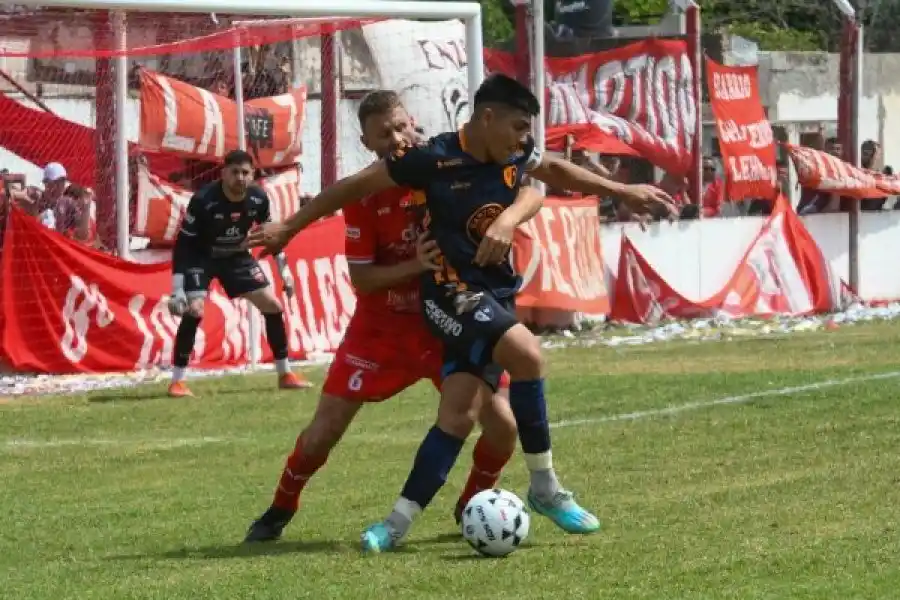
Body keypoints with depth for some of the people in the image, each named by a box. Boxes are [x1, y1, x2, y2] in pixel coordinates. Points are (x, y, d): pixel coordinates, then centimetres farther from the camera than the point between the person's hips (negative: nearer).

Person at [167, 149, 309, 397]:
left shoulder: (258, 198, -17)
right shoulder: (203, 200, -31)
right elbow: (183, 244, -25)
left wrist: (284, 270, 6)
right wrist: (177, 288, -30)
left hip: (236, 256, 5)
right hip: (201, 257, -5)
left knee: (273, 306, 0)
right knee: (194, 310, -25)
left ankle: (285, 374, 13)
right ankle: (177, 381, -17)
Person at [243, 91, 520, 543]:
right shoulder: (363, 194, -14)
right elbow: (361, 278, -15)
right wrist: (415, 266, -31)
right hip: (382, 328, 0)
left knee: (503, 424, -13)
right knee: (324, 431, -2)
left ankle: (471, 506, 15)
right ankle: (281, 508, 24)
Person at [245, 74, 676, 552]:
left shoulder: (515, 155, 0)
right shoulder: (435, 159, -18)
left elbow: (554, 171, 24)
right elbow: (355, 186, -8)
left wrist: (621, 191, 28)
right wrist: (289, 228, -2)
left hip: (496, 293, 7)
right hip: (452, 292, -7)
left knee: (458, 415, -2)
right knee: (526, 353, -28)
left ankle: (399, 522, 4)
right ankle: (545, 490, -15)